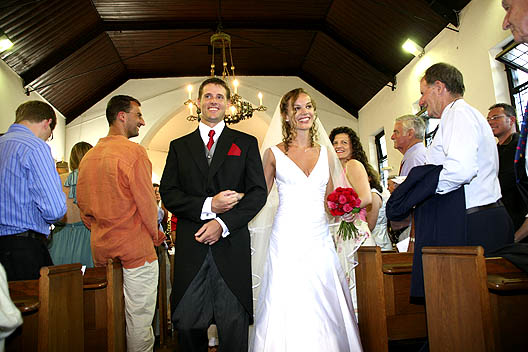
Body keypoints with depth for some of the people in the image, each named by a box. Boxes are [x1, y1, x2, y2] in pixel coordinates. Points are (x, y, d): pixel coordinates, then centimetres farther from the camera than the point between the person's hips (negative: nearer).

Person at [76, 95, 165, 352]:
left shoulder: (89, 156, 9)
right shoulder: (134, 151, -13)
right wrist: (155, 235, 1)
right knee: (138, 320, 4)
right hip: (135, 249, -7)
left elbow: (82, 204, 14)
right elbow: (146, 201, -14)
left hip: (101, 249, 8)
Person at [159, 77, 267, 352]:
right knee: (188, 325, 10)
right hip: (190, 247, 2)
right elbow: (168, 193, 4)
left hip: (231, 245, -1)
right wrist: (207, 205, -13)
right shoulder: (179, 146, 13)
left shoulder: (246, 143, 9)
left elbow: (258, 192, 1)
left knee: (234, 326, 4)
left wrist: (223, 223, -12)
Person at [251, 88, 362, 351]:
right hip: (287, 238, -3)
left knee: (324, 305, 4)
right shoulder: (274, 153, 3)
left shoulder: (325, 153, 12)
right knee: (287, 305, -5)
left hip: (320, 239, 3)